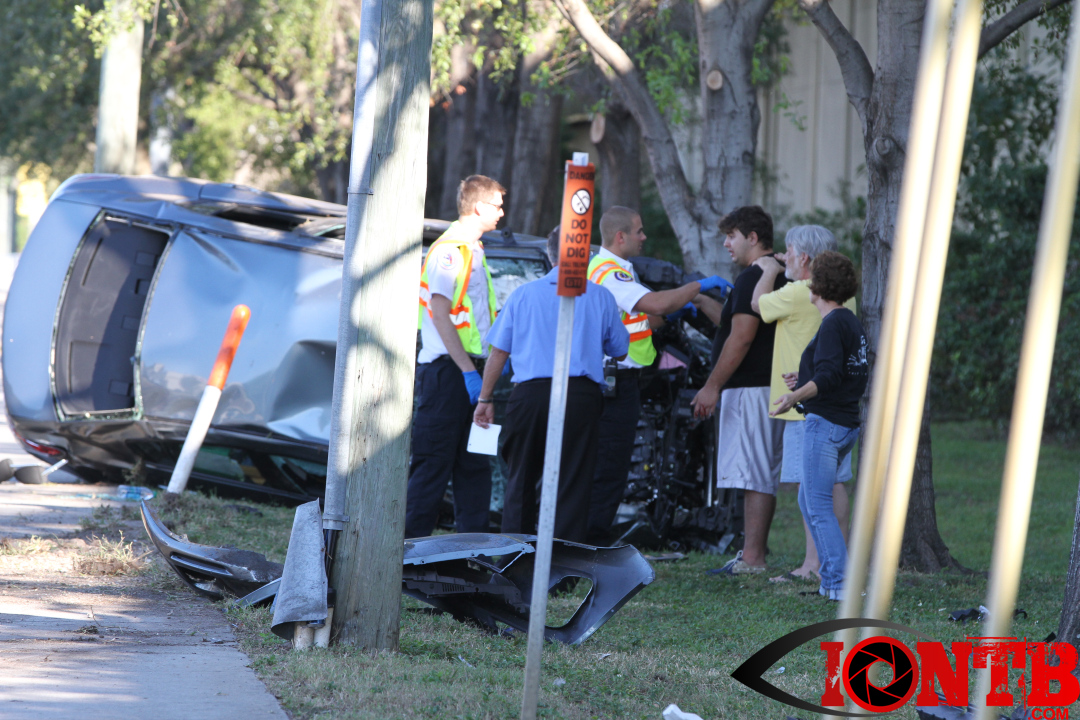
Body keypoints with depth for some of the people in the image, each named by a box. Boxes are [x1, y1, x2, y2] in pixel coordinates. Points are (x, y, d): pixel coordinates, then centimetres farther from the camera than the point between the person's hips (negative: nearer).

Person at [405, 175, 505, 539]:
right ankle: (413, 539, -2)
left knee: (475, 460, 10)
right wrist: (468, 371, -22)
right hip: (446, 369, -10)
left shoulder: (472, 250, 17)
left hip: (469, 368, 10)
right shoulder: (449, 250, -13)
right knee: (434, 460, -6)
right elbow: (440, 315, -19)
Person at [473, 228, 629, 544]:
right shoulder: (600, 298, 6)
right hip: (581, 396, -1)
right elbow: (620, 350, 15)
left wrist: (485, 399, 13)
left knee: (521, 481, 12)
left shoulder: (523, 295, 8)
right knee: (573, 484, 1)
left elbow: (498, 353, 7)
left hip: (531, 394, 1)